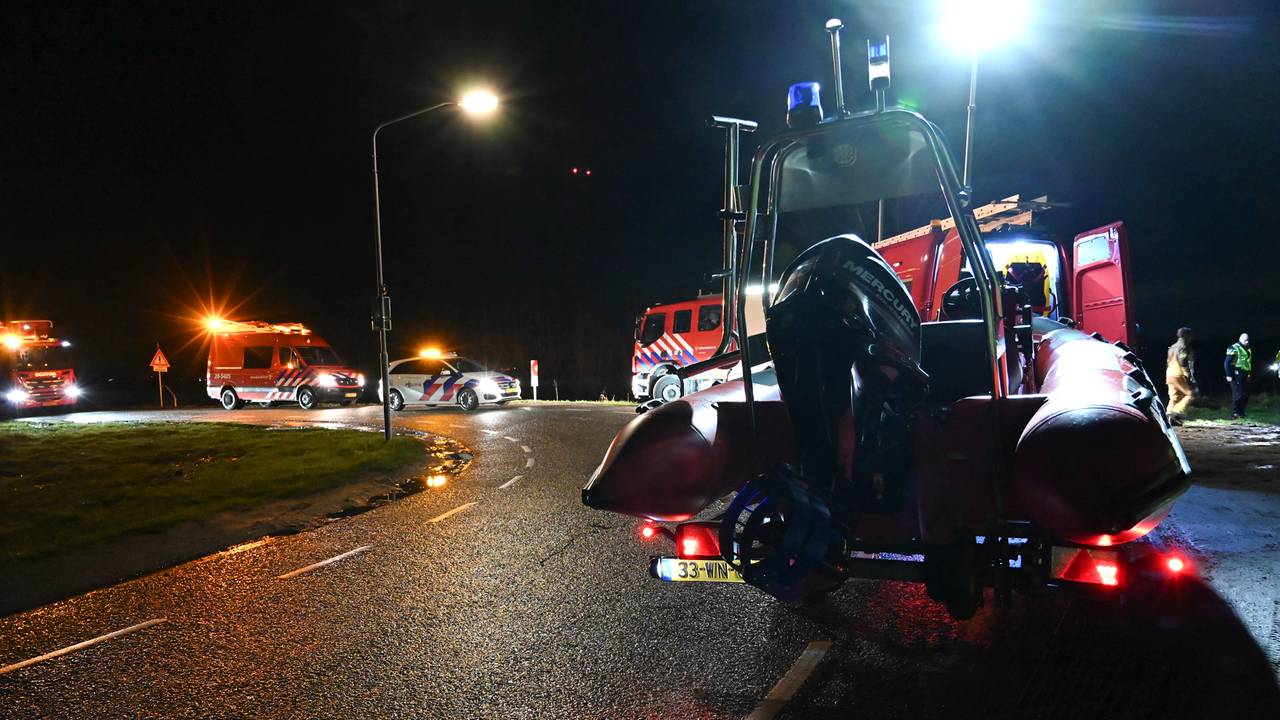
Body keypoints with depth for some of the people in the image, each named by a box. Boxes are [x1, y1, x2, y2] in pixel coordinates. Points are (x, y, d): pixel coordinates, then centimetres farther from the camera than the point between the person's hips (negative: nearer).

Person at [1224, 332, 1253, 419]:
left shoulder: (1248, 349, 16)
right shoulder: (1234, 348, -9)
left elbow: (1249, 362, 24)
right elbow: (1227, 363, -12)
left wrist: (1249, 373, 18)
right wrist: (1229, 375, -15)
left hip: (1245, 375, 8)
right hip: (1237, 375, -8)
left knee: (1245, 394, 8)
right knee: (1238, 394, -8)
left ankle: (1241, 411, 17)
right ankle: (1235, 413, -2)